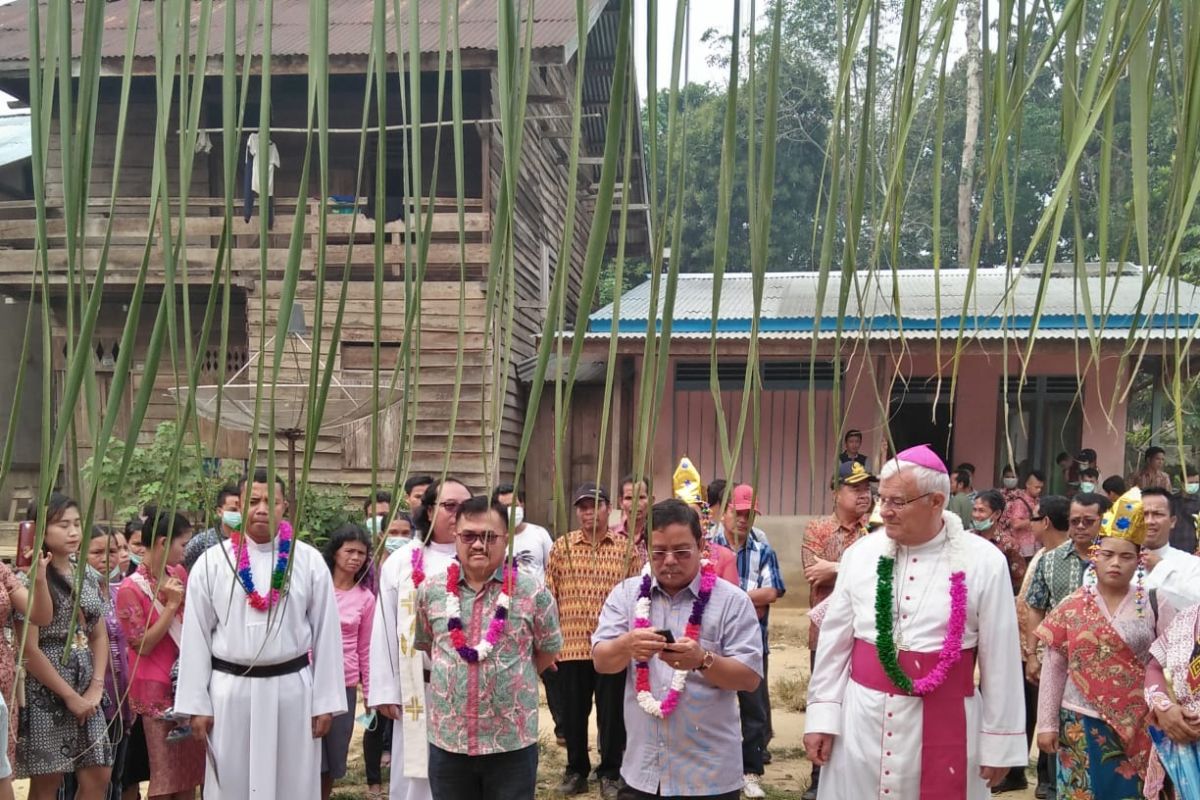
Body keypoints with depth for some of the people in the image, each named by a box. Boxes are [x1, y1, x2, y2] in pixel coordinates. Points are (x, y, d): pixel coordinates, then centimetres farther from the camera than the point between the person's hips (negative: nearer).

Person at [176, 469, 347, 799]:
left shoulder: (310, 561, -2)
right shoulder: (211, 562, -2)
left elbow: (326, 635, 1)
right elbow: (196, 637, 1)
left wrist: (326, 701, 0)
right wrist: (196, 703, 0)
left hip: (293, 689, 0)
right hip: (230, 690, 0)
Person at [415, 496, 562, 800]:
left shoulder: (532, 592, -6)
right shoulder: (430, 591, 1)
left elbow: (548, 649, 6)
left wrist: (513, 678, 6)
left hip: (513, 743, -2)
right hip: (446, 741, 2)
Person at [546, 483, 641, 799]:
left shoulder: (626, 548, 2)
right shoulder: (561, 547, 5)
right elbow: (549, 595, 5)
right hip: (570, 646, 1)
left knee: (612, 713, 7)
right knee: (573, 713, 11)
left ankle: (610, 773, 23)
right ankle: (576, 770, 28)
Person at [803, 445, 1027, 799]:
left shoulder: (983, 562, -8)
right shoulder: (861, 554, 1)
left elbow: (1000, 659, -4)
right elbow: (835, 641, 5)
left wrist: (999, 742, -1)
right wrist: (822, 715, 2)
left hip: (945, 722, -2)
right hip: (862, 718, 3)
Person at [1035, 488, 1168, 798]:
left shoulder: (1154, 605, -1)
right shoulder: (1071, 607, 1)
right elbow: (1053, 668, 3)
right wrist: (1046, 723, 1)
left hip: (1138, 727, 0)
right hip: (1081, 723, 1)